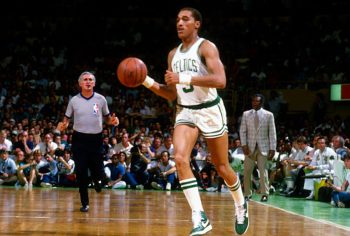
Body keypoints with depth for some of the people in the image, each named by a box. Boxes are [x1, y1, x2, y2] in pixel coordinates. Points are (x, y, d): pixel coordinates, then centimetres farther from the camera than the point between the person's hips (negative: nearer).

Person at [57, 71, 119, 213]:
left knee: (98, 172, 0)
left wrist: (112, 121, -10)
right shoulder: (74, 100, 1)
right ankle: (84, 203, 9)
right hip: (79, 139, 0)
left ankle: (97, 181, 37)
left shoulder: (101, 99, 2)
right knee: (81, 173, -2)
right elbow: (67, 118, 8)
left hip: (96, 139, 0)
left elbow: (107, 117, 12)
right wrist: (63, 125, -13)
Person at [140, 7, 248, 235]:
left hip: (210, 111, -5)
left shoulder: (206, 47, -11)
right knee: (180, 159, -20)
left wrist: (183, 78, -29)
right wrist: (146, 81, -2)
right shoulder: (173, 54, 9)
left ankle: (241, 205, 36)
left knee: (222, 167, 7)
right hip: (185, 112, 5)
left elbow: (220, 80, -26)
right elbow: (171, 94, 14)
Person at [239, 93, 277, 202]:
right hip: (250, 147, 2)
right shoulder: (246, 114, 7)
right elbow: (242, 131, 7)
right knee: (247, 171, -1)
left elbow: (272, 133, 2)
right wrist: (244, 145, -5)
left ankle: (264, 194, 2)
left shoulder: (268, 115, 2)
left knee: (263, 171, -3)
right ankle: (247, 194, 7)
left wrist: (272, 149, -4)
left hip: (263, 147, -2)